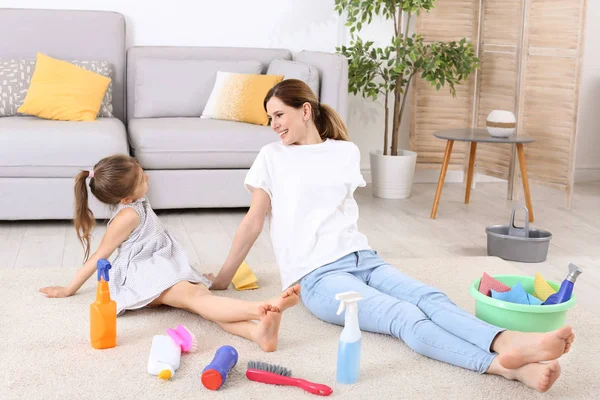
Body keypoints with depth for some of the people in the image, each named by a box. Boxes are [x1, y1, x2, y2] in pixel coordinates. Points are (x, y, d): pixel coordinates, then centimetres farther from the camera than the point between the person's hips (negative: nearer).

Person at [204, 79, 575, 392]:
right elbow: (253, 222, 11)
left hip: (363, 259, 4)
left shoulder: (346, 152, 16)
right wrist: (222, 279, 13)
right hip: (319, 275, -4)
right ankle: (504, 364, -49)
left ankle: (509, 343, -49)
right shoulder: (272, 157, 8)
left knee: (431, 299, -25)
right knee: (406, 317, -28)